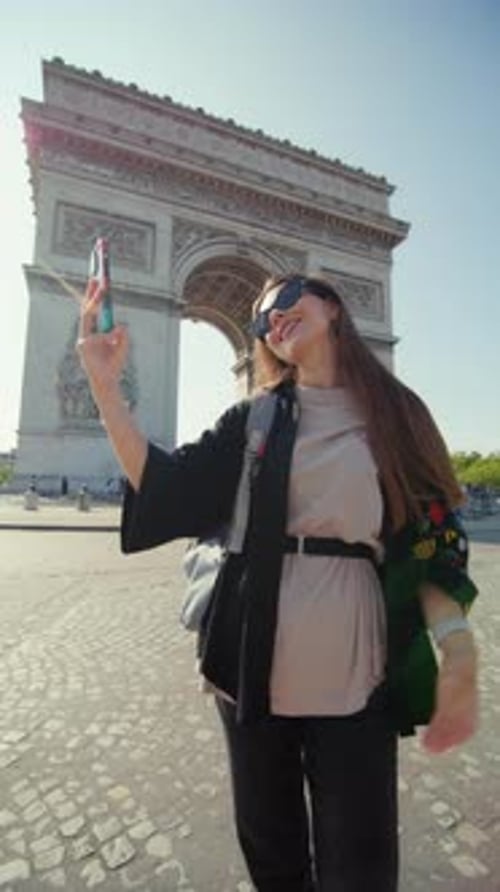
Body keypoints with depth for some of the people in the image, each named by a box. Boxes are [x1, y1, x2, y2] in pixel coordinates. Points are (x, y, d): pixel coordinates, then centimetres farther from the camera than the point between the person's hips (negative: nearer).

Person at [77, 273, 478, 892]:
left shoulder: (398, 411, 3)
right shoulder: (254, 419, 3)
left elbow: (433, 538, 1)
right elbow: (167, 492, -4)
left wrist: (457, 643, -14)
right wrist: (105, 386, -12)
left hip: (356, 678, 0)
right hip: (254, 666, 1)